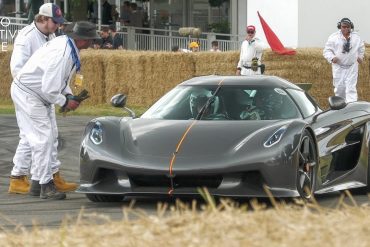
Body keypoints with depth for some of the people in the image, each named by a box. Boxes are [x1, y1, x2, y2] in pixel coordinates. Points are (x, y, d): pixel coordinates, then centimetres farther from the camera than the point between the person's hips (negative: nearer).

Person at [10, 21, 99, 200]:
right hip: (27, 94, -10)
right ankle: (46, 186, -8)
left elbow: (60, 77, 15)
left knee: (50, 136, 11)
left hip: (39, 94, 10)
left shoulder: (64, 43, 0)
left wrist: (69, 95, 3)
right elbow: (49, 89, -29)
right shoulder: (62, 55, -30)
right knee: (42, 139, -11)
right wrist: (65, 102, -13)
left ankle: (39, 179, 18)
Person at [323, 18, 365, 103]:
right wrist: (332, 58, -21)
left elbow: (361, 48, 22)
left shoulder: (356, 37, 3)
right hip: (338, 67, 0)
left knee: (351, 89, -8)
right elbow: (327, 50, -4)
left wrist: (360, 57, 12)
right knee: (339, 88, 6)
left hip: (352, 67, 0)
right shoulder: (333, 37, -5)